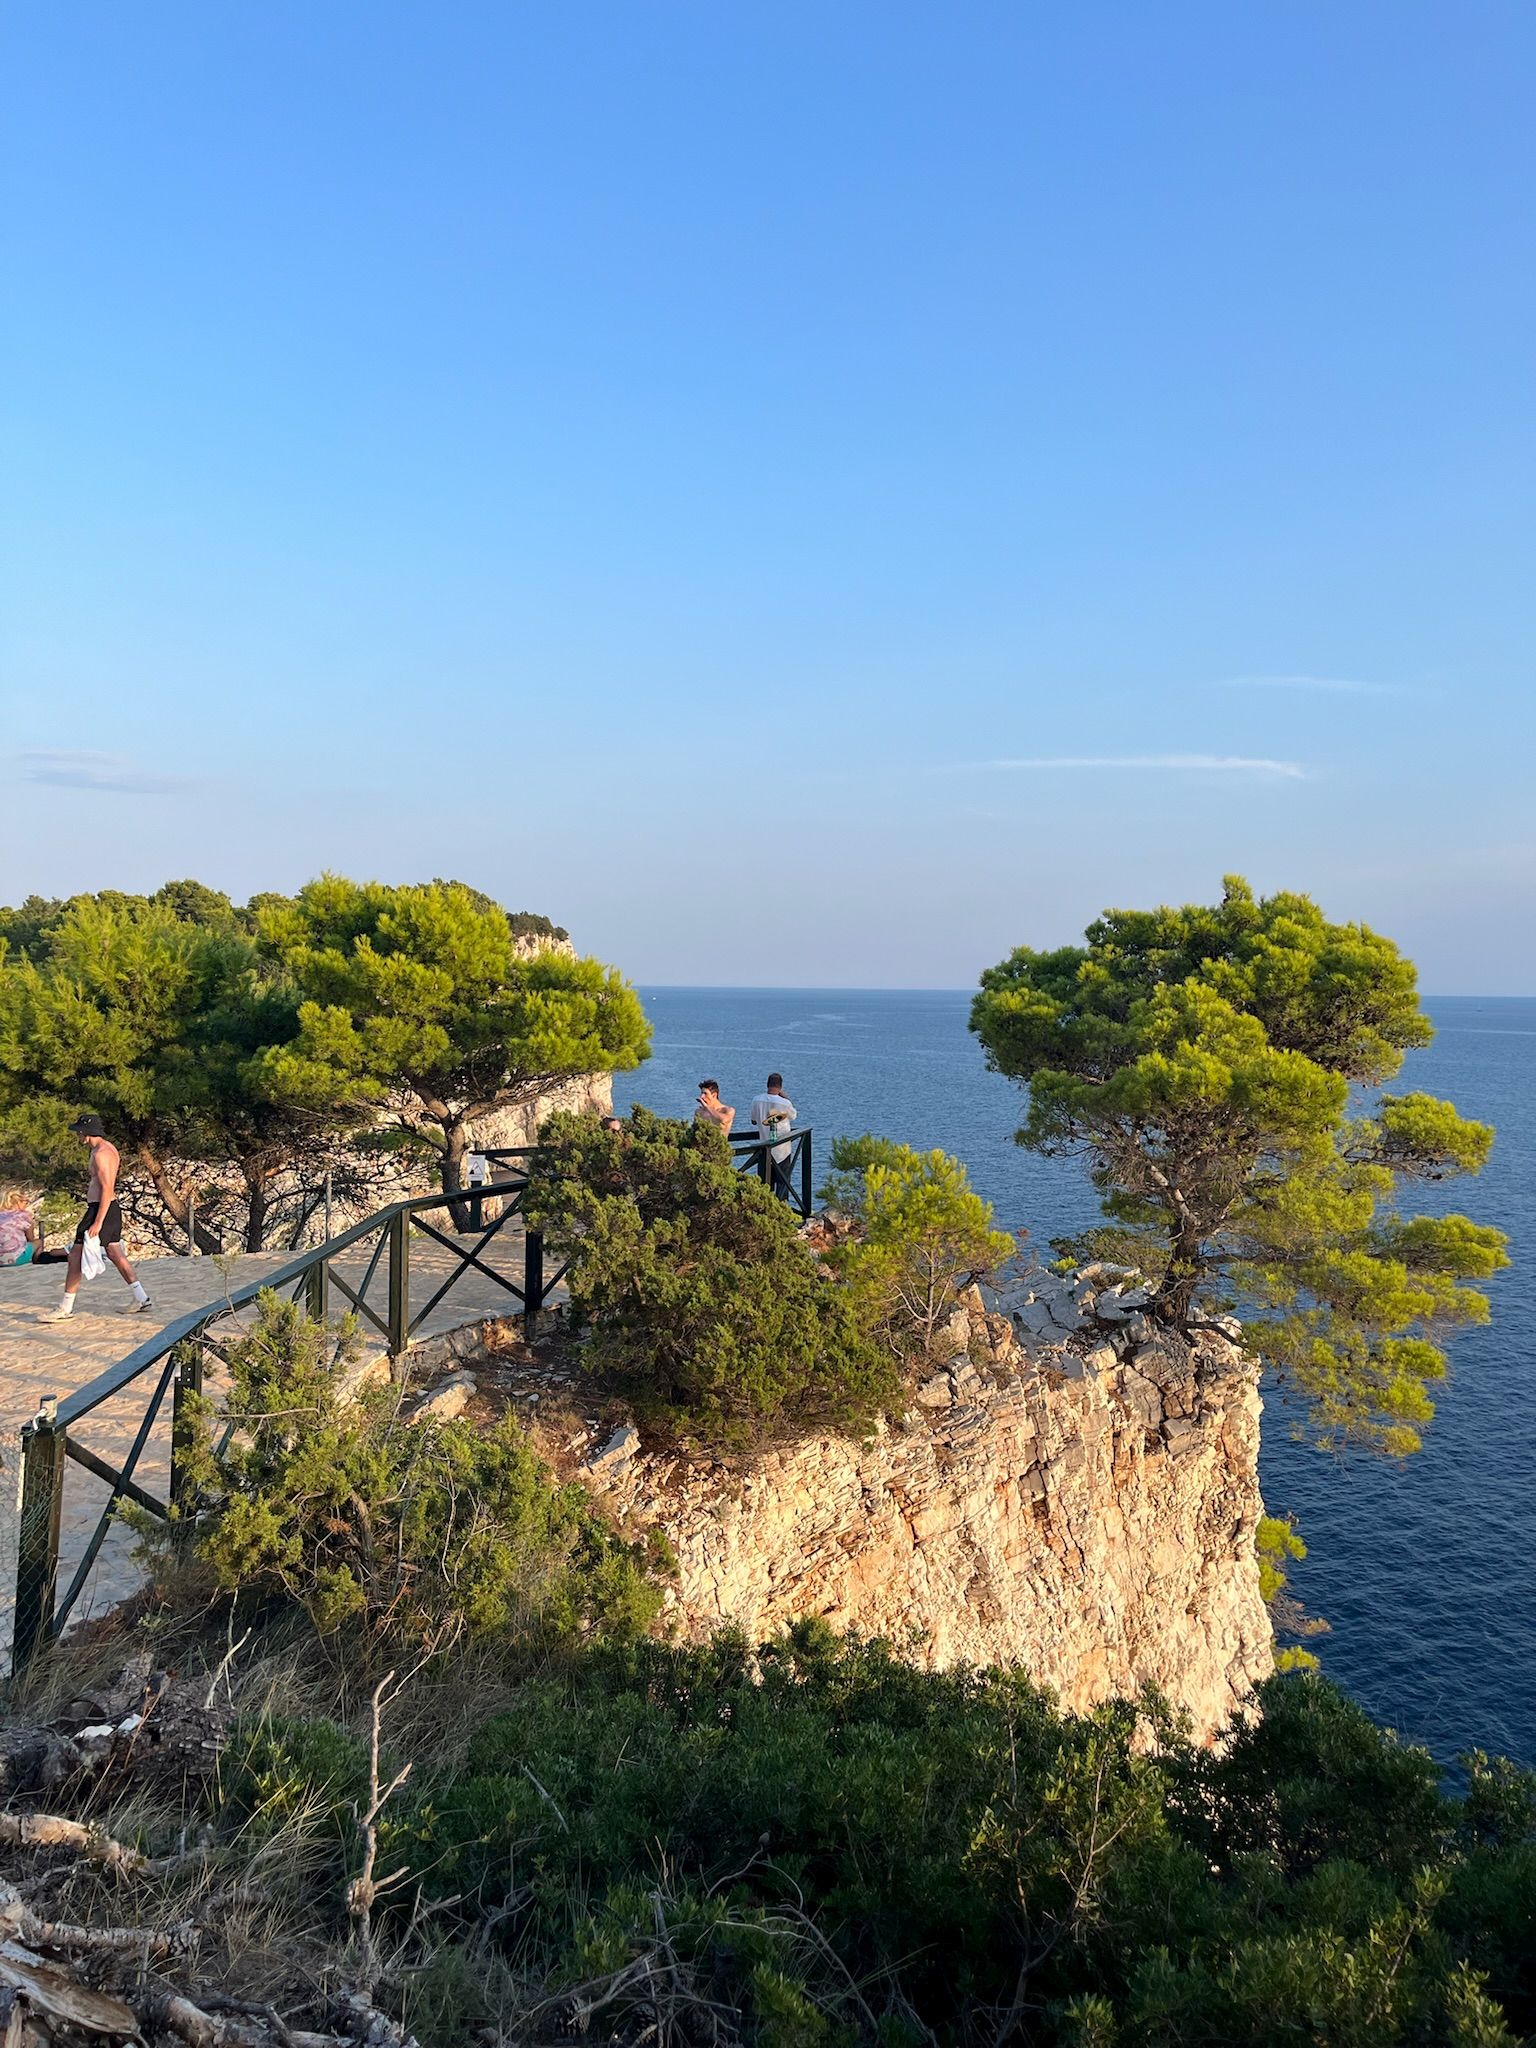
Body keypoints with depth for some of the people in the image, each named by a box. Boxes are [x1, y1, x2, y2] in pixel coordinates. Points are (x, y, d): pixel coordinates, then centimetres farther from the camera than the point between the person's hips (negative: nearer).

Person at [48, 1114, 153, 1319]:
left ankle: (65, 1309, 4)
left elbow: (107, 1189, -23)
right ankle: (141, 1299, 14)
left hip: (101, 1209, -10)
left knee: (76, 1256, -2)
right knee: (116, 1255, 14)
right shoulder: (109, 1148, 13)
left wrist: (97, 1223, -25)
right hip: (112, 1207, 10)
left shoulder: (100, 1154, -18)